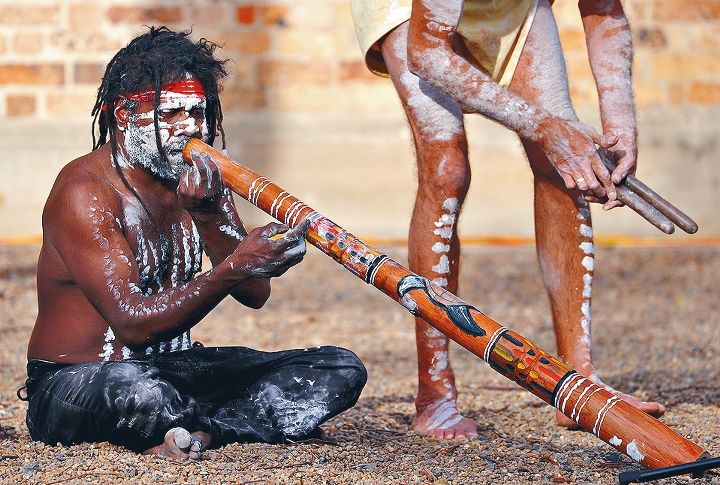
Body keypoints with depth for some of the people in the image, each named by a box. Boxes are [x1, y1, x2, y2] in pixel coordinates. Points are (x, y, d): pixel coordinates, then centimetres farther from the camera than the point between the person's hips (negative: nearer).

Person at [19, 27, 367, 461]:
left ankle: (202, 429, -19)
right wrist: (235, 269, -39)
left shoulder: (196, 180, 5)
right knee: (139, 394, -45)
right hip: (73, 384, -8)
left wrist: (208, 212, -21)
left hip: (174, 369, 8)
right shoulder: (86, 192, -18)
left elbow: (256, 294, -4)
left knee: (341, 371, -5)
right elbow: (133, 325, -27)